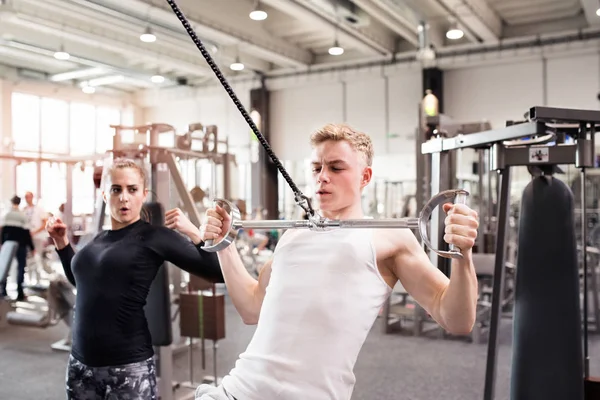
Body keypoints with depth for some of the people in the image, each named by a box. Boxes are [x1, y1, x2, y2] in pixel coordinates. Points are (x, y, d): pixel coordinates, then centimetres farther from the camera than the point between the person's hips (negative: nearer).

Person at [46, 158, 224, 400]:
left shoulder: (154, 237, -9)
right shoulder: (98, 240, 9)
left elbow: (219, 273, -15)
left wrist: (192, 231, -20)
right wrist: (61, 243, 20)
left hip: (130, 367, -6)